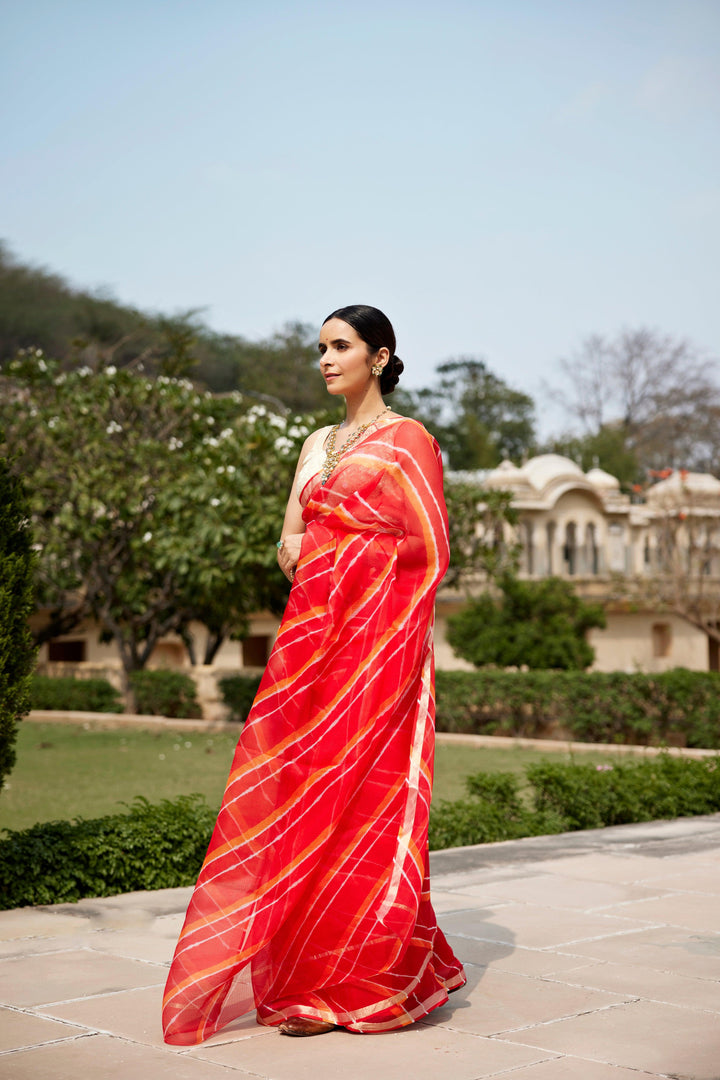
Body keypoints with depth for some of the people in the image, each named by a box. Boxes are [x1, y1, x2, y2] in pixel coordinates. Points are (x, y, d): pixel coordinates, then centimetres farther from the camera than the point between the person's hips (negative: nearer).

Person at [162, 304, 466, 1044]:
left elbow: (430, 550, -6)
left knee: (363, 794, -6)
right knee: (305, 792, 4)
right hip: (313, 630, 7)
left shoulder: (407, 440, -2)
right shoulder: (317, 444, 18)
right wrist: (307, 573, -3)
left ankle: (356, 982, 2)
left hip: (376, 637, -6)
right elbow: (290, 542, 16)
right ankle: (310, 972, 14)